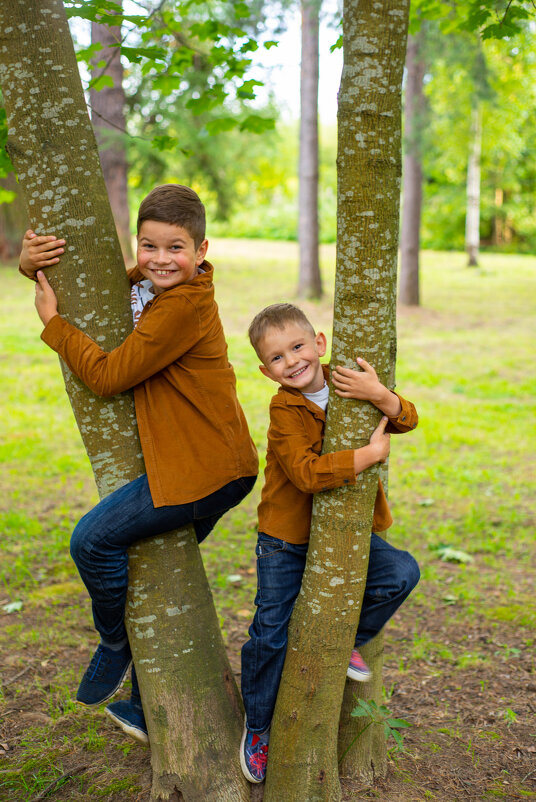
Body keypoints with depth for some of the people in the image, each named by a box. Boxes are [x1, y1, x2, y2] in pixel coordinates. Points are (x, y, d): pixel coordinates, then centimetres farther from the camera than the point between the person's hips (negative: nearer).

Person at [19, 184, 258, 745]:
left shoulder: (184, 307, -21)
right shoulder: (145, 285, 8)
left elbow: (108, 375, -21)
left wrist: (52, 321, -10)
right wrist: (34, 263, -3)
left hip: (203, 471, -10)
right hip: (215, 468, 10)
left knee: (94, 538, -12)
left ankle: (114, 643, 15)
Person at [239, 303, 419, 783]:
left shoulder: (349, 384, -3)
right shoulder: (285, 411, -17)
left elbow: (406, 419, -13)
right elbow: (307, 473, -30)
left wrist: (379, 395, -34)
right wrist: (371, 453, -30)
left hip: (345, 531, 4)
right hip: (286, 541, -4)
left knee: (401, 573, -16)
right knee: (271, 635, -1)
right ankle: (258, 727, 24)